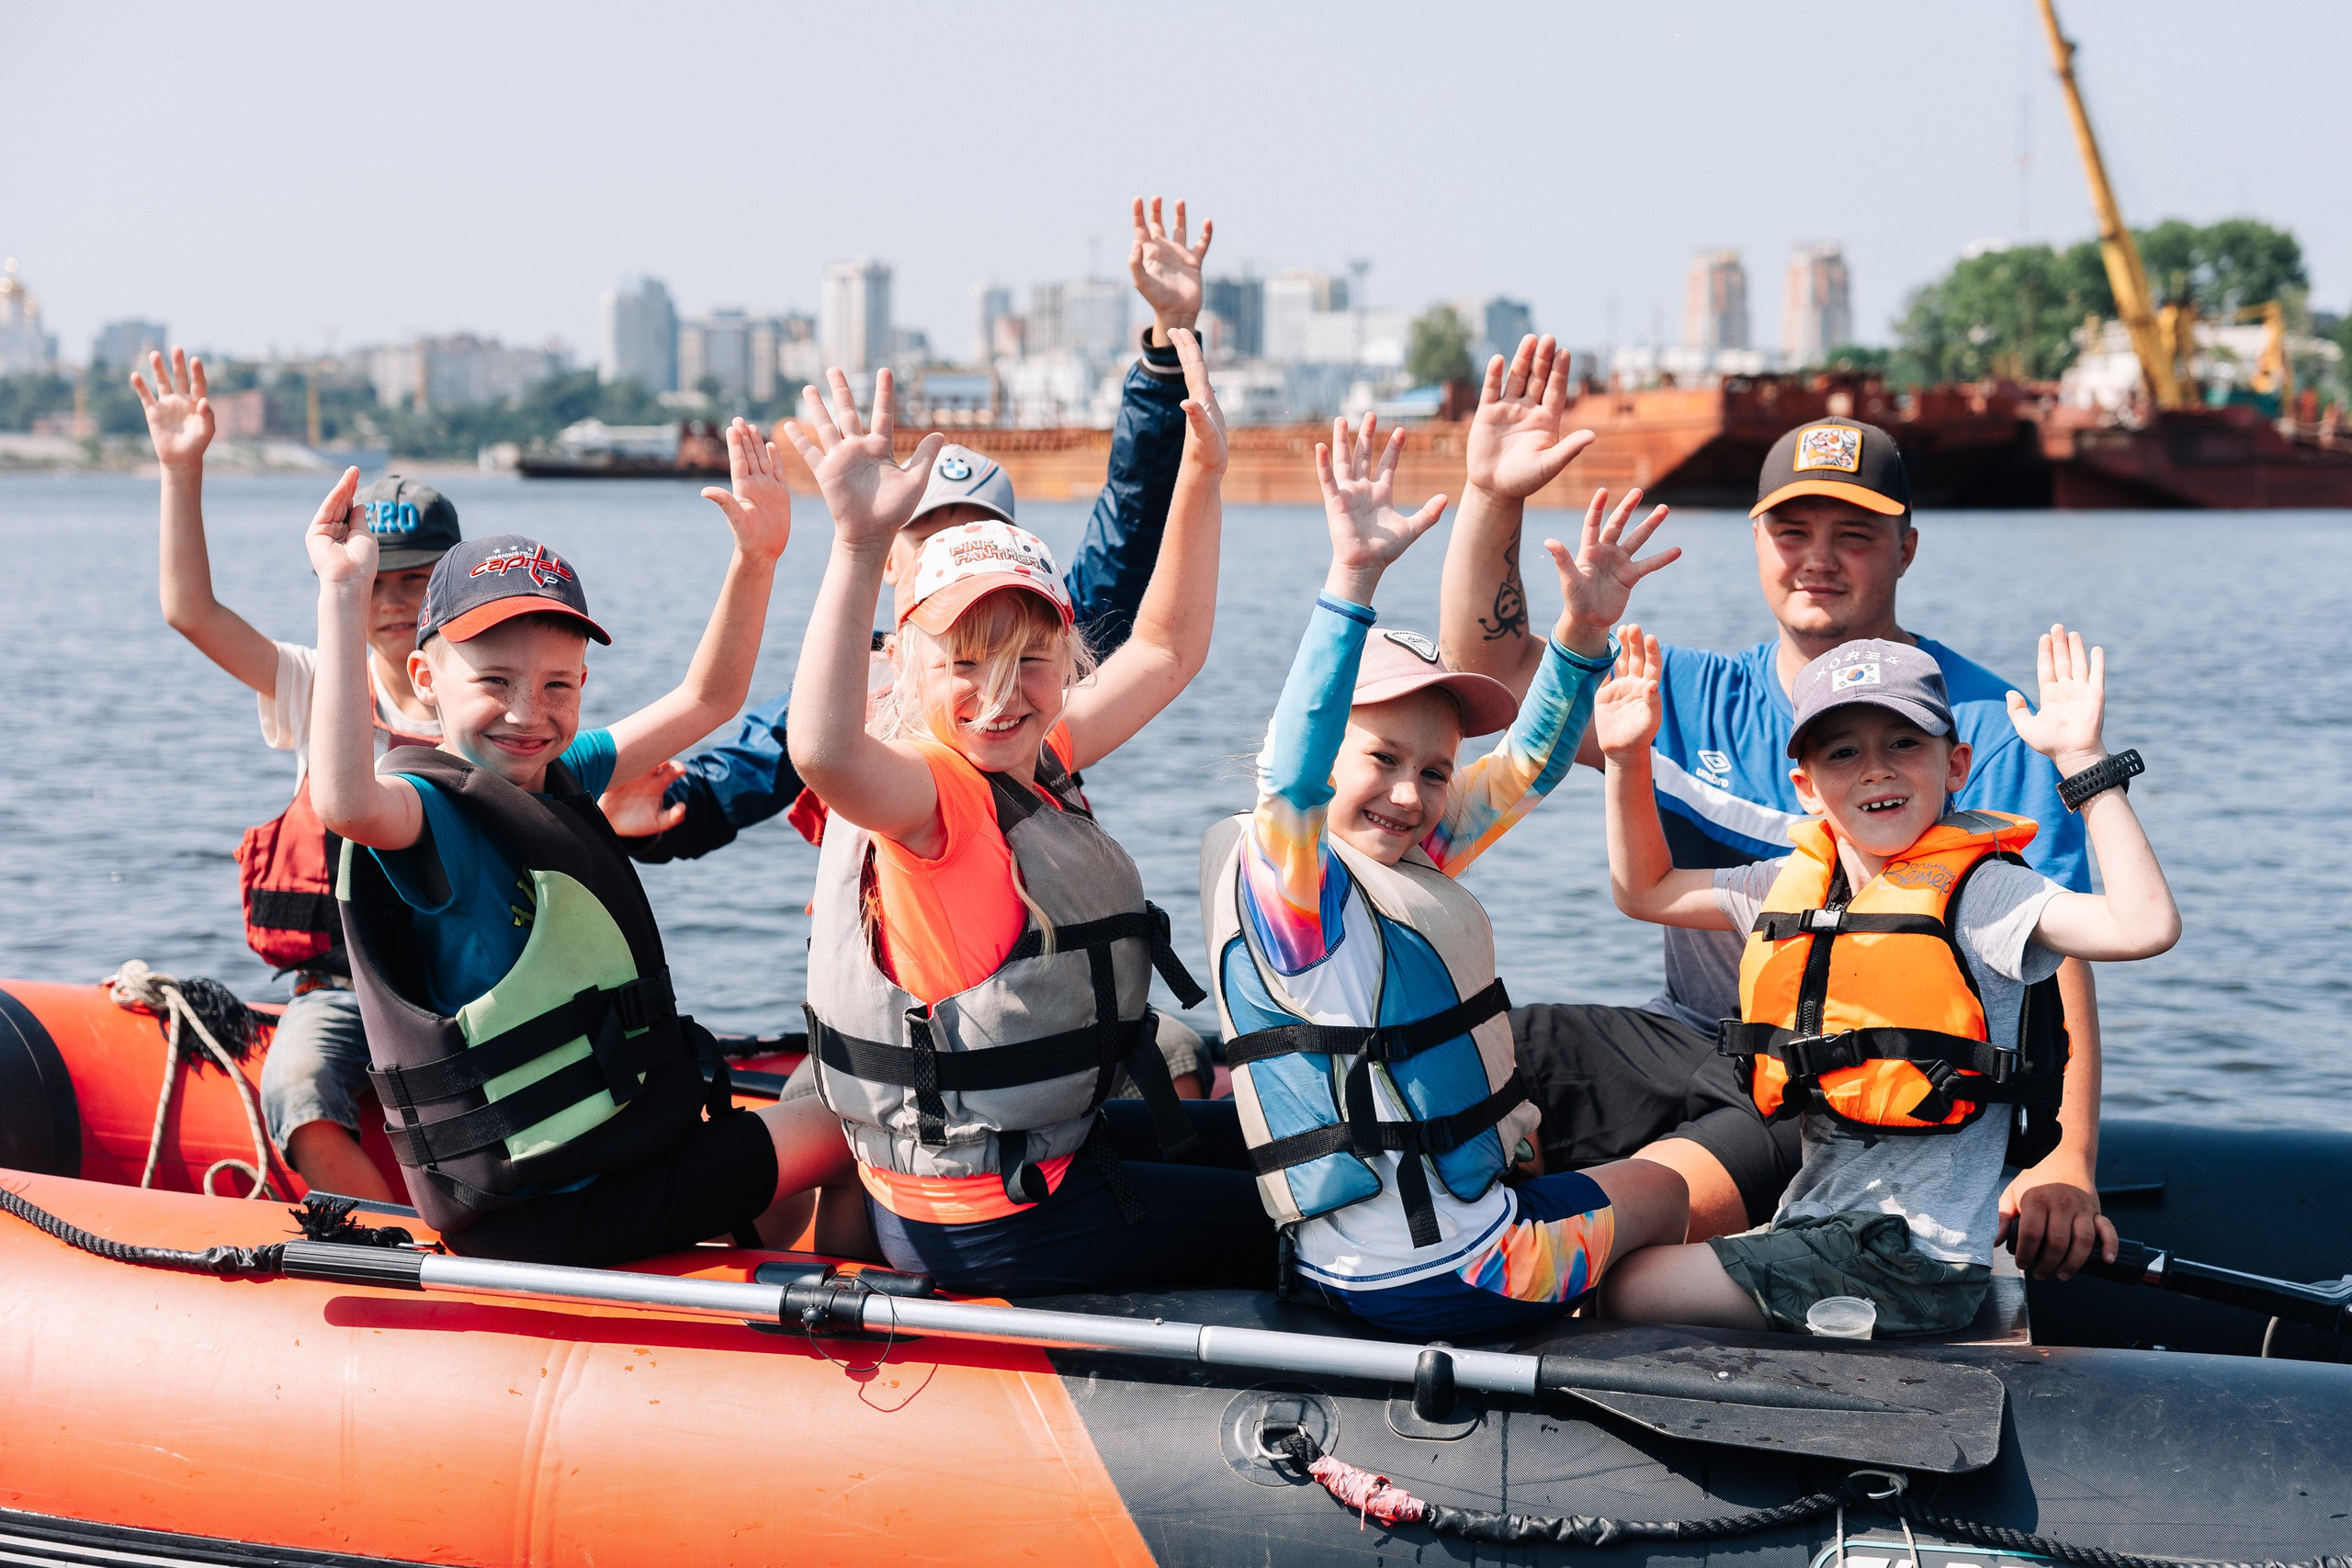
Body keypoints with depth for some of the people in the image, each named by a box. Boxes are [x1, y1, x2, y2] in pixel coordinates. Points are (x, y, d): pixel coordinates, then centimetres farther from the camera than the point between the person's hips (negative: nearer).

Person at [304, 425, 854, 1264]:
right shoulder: (428, 809, -19)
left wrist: (757, 557, 1)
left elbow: (705, 699, 15)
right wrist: (343, 595, -42)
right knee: (850, 1117, 2)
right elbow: (348, 804, -44)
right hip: (552, 1214, -9)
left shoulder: (557, 777, 7)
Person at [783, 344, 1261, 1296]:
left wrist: (1201, 472, 4)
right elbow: (824, 753, -47)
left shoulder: (1036, 763, 3)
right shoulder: (929, 794, -24)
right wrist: (859, 545, -56)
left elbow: (1165, 651, 14)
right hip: (985, 1228, -9)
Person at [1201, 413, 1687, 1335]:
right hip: (1425, 1277, -9)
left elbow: (1526, 766, 14)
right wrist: (1354, 580, -47)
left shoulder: (1408, 856, 7)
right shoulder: (1286, 881, -18)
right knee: (1665, 1190, 13)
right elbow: (1291, 771, -38)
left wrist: (1584, 628, -2)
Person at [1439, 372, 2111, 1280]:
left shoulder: (1987, 732, -5)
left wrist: (2067, 1162, -24)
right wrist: (1492, 496, -10)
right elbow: (1493, 666, 6)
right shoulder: (1697, 701, 11)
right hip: (1693, 1039, 6)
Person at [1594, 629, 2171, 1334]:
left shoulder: (1974, 891, -10)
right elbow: (1646, 891, 26)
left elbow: (2144, 925, -26)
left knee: (1626, 1289, -12)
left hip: (1911, 1257, -8)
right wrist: (1627, 761, 14)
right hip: (1816, 1226, 8)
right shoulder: (1796, 885, 11)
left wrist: (2082, 759, -25)